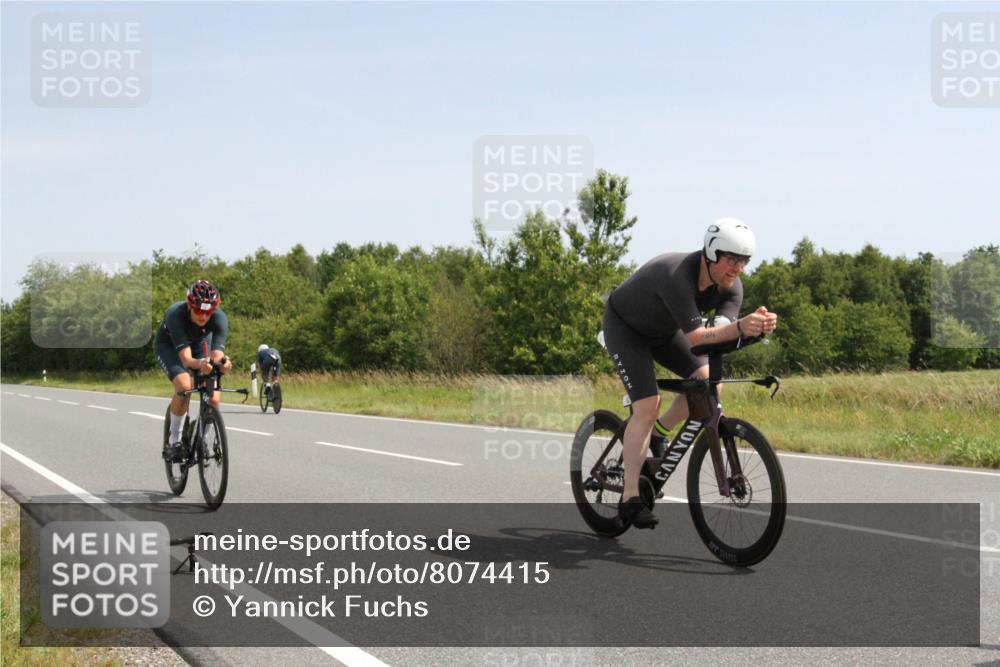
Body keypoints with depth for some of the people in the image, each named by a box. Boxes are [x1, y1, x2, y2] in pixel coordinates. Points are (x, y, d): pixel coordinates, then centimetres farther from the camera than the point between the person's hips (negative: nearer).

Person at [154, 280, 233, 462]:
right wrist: (200, 364, -68)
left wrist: (222, 362, -64)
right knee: (184, 386, -32)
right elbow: (186, 358, -46)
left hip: (199, 344, 3)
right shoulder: (176, 315, -39)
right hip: (168, 346, -3)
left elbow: (217, 354, -40)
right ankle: (173, 441, -13)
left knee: (214, 399, -16)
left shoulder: (219, 318, -32)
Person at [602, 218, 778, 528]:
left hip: (663, 330, 7)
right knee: (647, 405, -20)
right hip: (624, 326, -7)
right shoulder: (677, 275, -39)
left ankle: (655, 437, 13)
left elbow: (723, 332, -29)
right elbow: (695, 336, -44)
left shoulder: (731, 287, -17)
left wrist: (758, 325, -49)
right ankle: (630, 499, -15)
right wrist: (740, 328, -58)